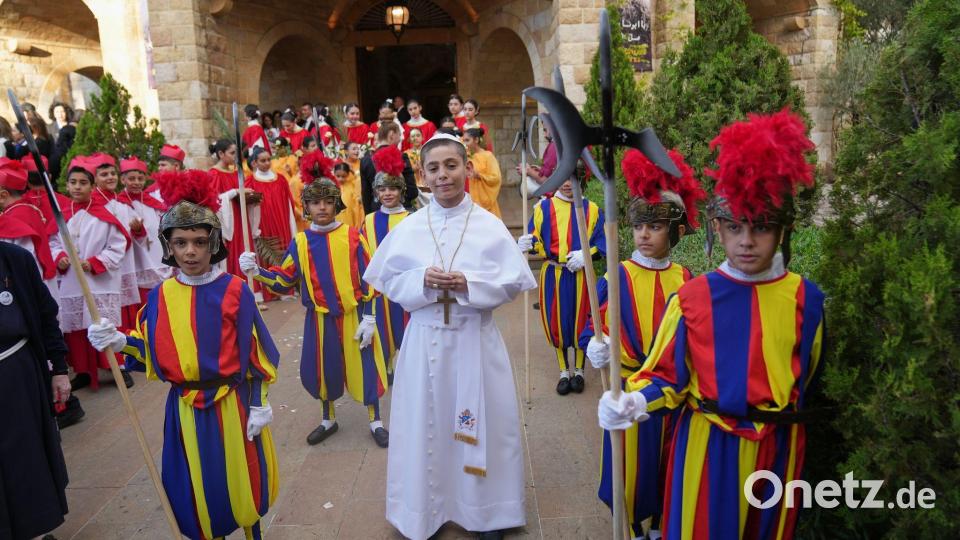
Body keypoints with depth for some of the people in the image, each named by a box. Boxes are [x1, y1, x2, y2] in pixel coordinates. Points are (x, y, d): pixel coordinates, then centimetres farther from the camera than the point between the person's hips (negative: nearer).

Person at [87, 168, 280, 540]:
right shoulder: (161, 296, -1)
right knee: (195, 493, 15)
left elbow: (255, 353, -8)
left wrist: (259, 405, -7)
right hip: (185, 410, 3)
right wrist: (120, 341, -12)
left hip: (232, 406, -3)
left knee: (241, 484, 12)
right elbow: (151, 349, 7)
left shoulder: (235, 291, -11)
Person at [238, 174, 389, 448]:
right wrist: (257, 271, -13)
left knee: (364, 367, 5)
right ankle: (328, 420, 37)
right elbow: (284, 280, 4)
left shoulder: (353, 237, -8)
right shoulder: (300, 242, 0)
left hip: (353, 316, -3)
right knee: (323, 368, 14)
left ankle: (375, 422, 24)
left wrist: (369, 318, -10)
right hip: (320, 318, 3)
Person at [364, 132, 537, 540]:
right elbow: (389, 282, 2)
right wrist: (422, 281, -17)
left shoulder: (489, 225, -4)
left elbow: (515, 282, -5)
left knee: (480, 422, 9)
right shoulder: (409, 227, 0)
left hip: (475, 338, -1)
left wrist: (468, 285, -19)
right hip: (424, 339, 1)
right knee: (426, 424, 10)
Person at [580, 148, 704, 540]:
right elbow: (593, 330, -12)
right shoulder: (616, 278, -12)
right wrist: (595, 348, -32)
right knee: (631, 464, 9)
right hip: (628, 390, -3)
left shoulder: (685, 279, -2)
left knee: (666, 464, 17)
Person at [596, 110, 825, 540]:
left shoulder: (805, 298, -5)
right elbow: (667, 376, -8)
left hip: (778, 446, 2)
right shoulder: (691, 298, -11)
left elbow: (809, 375, 7)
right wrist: (634, 402, -26)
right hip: (707, 444, -2)